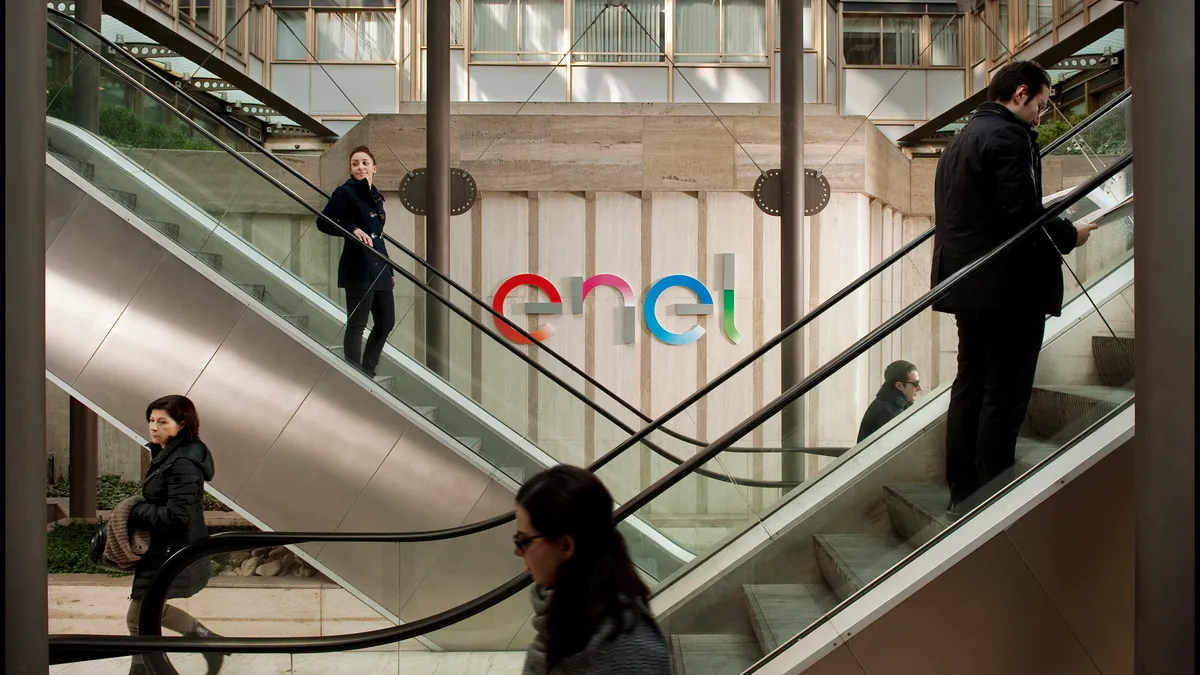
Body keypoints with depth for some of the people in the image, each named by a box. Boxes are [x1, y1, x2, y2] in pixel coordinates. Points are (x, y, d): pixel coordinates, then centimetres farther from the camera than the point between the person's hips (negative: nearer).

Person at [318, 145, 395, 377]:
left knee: (386, 322, 13)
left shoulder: (374, 195, 15)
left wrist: (389, 270, 20)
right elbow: (323, 222, -12)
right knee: (357, 324, -4)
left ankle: (367, 371, 25)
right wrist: (353, 230, -25)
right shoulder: (346, 192, -6)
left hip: (378, 268, 8)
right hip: (358, 268, -8)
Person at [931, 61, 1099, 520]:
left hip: (968, 286, 10)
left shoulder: (962, 139, 19)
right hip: (1008, 287, -10)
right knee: (1005, 396, -5)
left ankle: (962, 496, 19)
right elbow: (1021, 215, -22)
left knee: (971, 387, 14)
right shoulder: (1008, 136, -12)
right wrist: (1069, 236, -6)